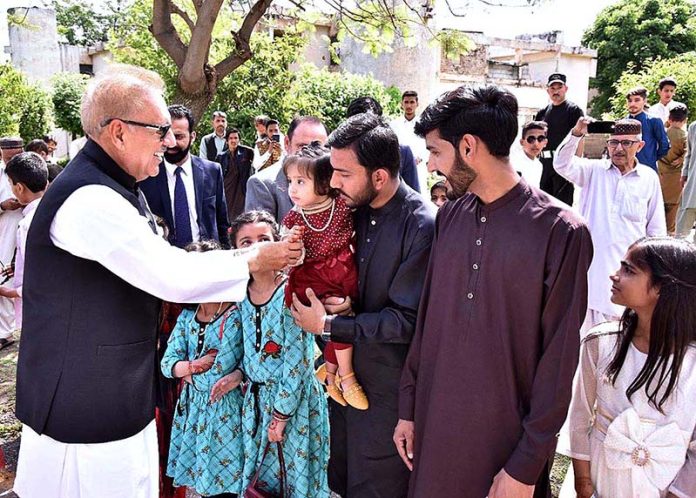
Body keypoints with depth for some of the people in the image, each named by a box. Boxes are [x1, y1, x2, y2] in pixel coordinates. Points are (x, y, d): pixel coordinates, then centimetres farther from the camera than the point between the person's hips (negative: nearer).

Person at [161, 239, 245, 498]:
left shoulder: (235, 316, -17)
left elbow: (216, 378, -21)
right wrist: (196, 365, -15)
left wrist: (186, 370, -12)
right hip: (192, 409, 5)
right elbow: (167, 363, -1)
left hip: (224, 411, -5)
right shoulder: (187, 316, 3)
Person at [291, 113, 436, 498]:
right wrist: (345, 304, -11)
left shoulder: (423, 226, -21)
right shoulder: (353, 210, 0)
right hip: (344, 372, 6)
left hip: (387, 387, -6)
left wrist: (328, 326, -16)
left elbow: (408, 320, -20)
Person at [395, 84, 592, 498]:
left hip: (509, 433, -4)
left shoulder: (561, 231, -14)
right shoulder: (450, 216, 1)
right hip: (435, 422, 5)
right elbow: (428, 317, 6)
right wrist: (409, 407, 8)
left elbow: (558, 359, -12)